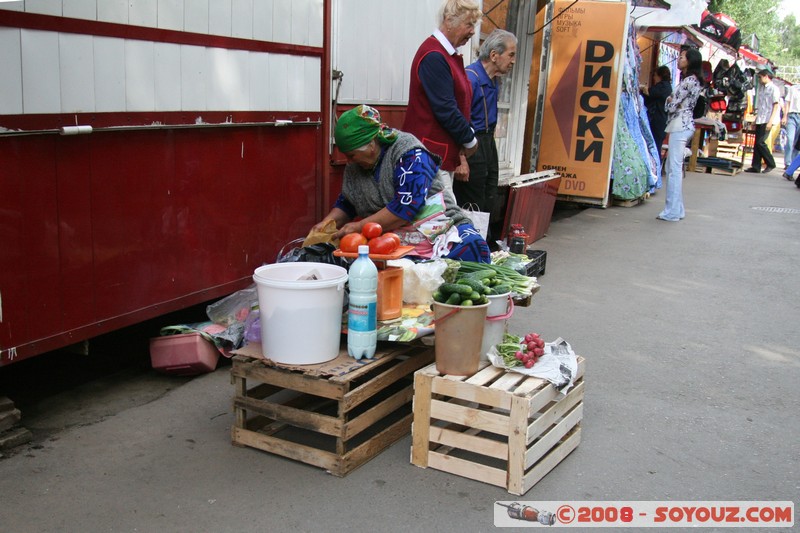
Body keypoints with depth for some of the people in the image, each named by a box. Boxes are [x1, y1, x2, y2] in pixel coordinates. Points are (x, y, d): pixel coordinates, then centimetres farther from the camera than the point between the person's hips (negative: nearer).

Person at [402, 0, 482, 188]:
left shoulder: (449, 55, 15)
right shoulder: (434, 56, -15)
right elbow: (445, 110, -20)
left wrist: (461, 155, 12)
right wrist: (470, 140, -6)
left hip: (446, 153, 10)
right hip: (431, 154, -10)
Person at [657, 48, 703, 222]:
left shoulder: (689, 80, -12)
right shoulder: (691, 80, 18)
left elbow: (672, 106, -13)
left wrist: (670, 100, 7)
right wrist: (672, 100, 0)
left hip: (680, 125, -10)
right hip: (682, 124, 10)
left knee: (674, 168, -10)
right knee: (673, 167, 13)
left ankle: (672, 211, -9)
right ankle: (677, 209, 17)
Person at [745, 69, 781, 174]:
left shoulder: (773, 88, -5)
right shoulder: (762, 89, 18)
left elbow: (776, 105, -10)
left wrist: (770, 121, -17)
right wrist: (755, 119, 16)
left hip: (767, 121, -8)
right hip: (760, 120, 8)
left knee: (760, 142, -13)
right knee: (757, 143, 4)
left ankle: (770, 164, -1)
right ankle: (756, 166, 7)